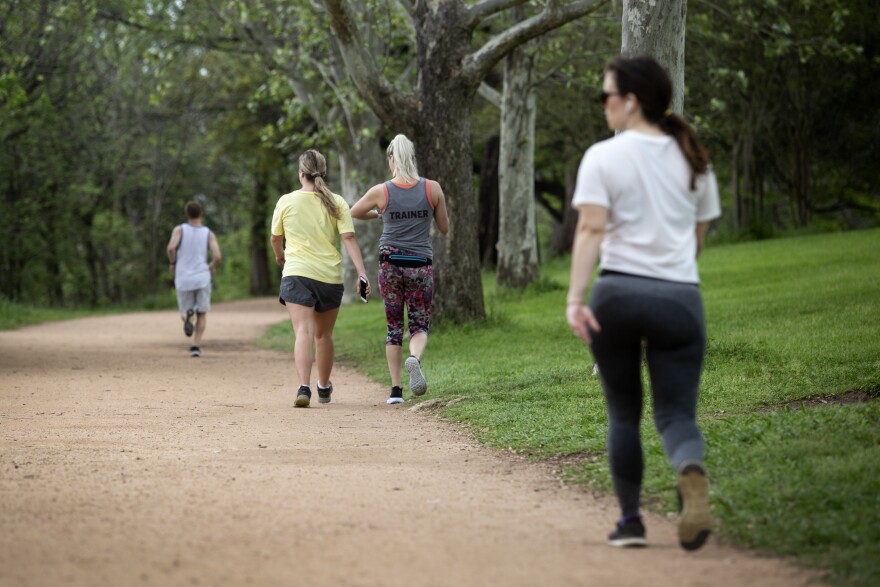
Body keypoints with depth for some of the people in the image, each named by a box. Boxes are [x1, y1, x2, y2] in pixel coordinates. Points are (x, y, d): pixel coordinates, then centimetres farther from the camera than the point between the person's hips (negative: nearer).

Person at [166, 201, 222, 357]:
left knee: (184, 312, 14)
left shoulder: (180, 229, -1)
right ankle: (196, 346, -5)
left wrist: (173, 263, 2)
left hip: (183, 280, 0)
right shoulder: (209, 233, 1)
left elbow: (170, 248, -17)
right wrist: (212, 267, 12)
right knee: (202, 314, 13)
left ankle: (188, 316, -23)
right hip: (202, 278, 0)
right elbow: (217, 256, -10)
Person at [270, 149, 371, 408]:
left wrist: (280, 255, 34)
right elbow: (349, 238, -7)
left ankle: (304, 387, -30)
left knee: (303, 332, -11)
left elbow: (275, 238, 13)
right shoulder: (337, 203, 2)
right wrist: (361, 272, -10)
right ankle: (324, 387, 34)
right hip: (330, 275, 2)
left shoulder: (286, 201, 1)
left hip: (297, 273, -2)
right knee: (324, 334, 18)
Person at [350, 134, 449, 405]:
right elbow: (445, 228, 6)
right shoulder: (432, 189, -4)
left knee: (394, 327, 11)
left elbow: (354, 212, 14)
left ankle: (396, 389, 6)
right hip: (420, 265, 0)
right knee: (420, 325, 7)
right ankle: (415, 358, -27)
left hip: (390, 263, 0)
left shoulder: (380, 192, -4)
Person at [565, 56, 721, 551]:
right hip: (680, 297, 2)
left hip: (618, 292, -2)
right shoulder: (694, 160, 12)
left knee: (623, 413, 13)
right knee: (676, 412, 2)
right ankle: (692, 472, -32)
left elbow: (591, 229, -12)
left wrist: (575, 297, -17)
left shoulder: (603, 157, -1)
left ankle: (631, 520, 17)